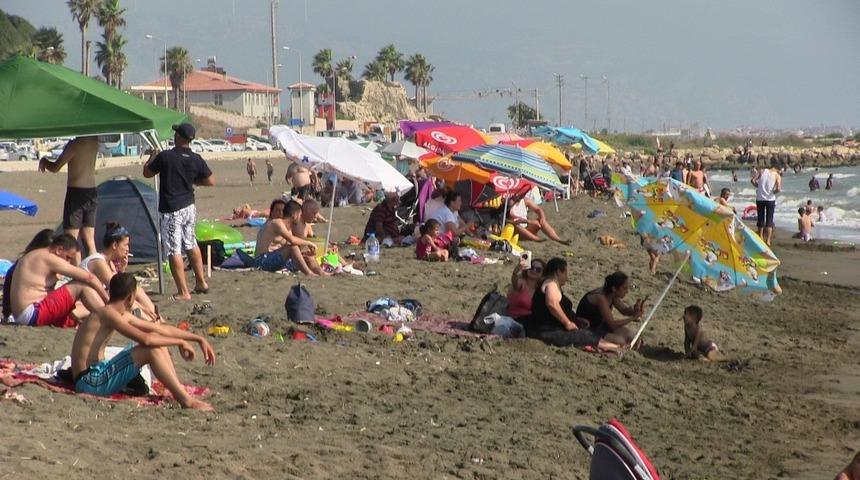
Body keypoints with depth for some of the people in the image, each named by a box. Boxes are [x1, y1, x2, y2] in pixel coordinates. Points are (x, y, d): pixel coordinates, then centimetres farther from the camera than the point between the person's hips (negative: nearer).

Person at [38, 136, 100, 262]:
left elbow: (54, 168, -11)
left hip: (76, 193, -7)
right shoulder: (94, 141, 3)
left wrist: (43, 161, 8)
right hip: (92, 193, 7)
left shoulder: (74, 145, -16)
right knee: (89, 241, 11)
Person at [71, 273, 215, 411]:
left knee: (156, 339, 8)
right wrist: (180, 342, -12)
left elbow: (162, 329, 18)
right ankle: (187, 400, -19)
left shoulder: (123, 316, 14)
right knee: (152, 349, -19)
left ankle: (180, 391, -1)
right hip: (90, 382, -10)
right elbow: (145, 339, -24)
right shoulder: (107, 313, -15)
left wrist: (199, 339, 17)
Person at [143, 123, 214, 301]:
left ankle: (183, 292, -5)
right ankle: (201, 283, 29)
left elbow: (147, 173, -1)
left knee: (174, 251, -3)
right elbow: (211, 181, 6)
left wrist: (152, 157, 16)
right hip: (189, 207, 6)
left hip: (171, 211, -6)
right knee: (191, 245, 22)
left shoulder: (165, 156, -15)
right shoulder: (196, 160, -1)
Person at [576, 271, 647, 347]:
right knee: (620, 341, -20)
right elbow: (612, 324, -31)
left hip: (599, 326, 9)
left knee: (630, 334, -4)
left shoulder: (612, 295, -4)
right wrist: (633, 318, -32)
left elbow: (625, 310, 5)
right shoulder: (600, 298, -30)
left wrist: (635, 310, -17)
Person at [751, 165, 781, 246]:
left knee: (760, 218, 14)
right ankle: (768, 240, -1)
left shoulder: (762, 171, 3)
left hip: (760, 199, 2)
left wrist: (758, 187, 9)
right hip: (770, 199, -2)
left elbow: (753, 180, -7)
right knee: (769, 220, 5)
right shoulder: (777, 176, -2)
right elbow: (778, 189, -15)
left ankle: (761, 238, 21)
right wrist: (773, 192, 5)